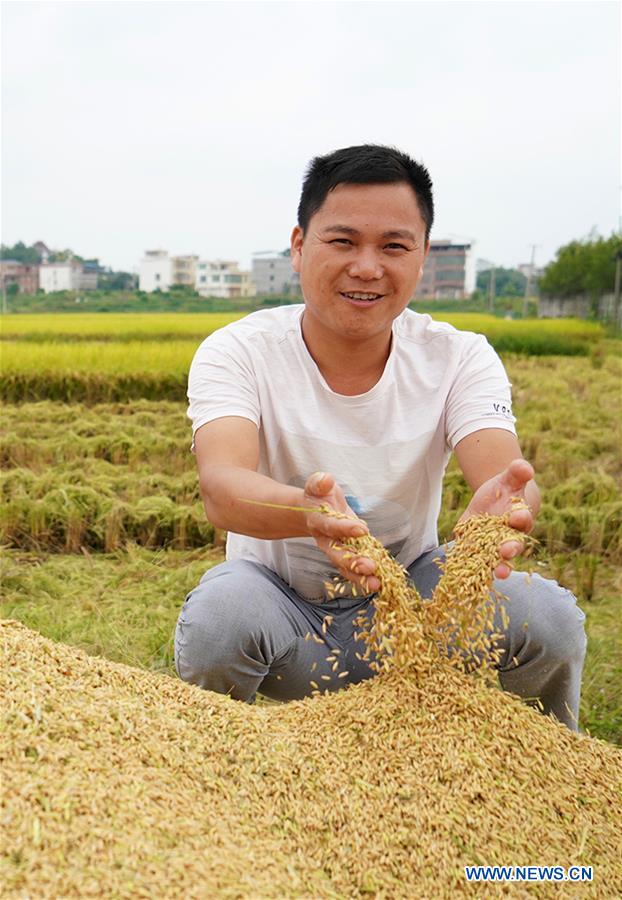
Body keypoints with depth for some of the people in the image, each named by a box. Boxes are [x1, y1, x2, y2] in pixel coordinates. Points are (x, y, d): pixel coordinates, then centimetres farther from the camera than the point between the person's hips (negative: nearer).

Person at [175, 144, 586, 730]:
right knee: (218, 617, -35)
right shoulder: (236, 354, -16)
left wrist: (499, 507, -52)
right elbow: (221, 484, -34)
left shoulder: (461, 360, -10)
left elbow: (503, 472, -27)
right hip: (280, 600, -1)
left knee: (549, 616, -23)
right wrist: (307, 510, -57)